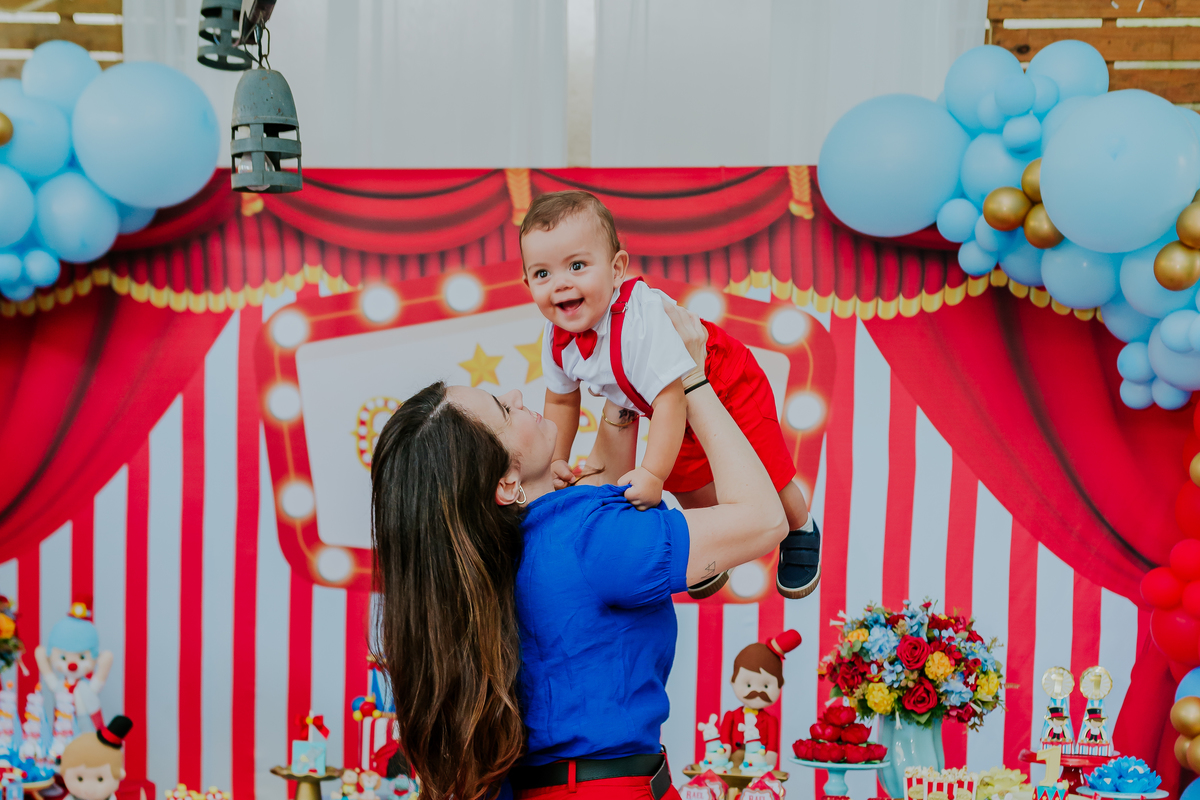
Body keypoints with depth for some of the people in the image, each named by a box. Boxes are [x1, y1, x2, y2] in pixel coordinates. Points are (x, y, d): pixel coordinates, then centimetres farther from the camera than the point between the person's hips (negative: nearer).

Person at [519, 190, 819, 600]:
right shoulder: (558, 338, -20)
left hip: (729, 388, -6)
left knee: (765, 481, 6)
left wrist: (652, 474, -45)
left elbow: (670, 397, -44)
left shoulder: (643, 320, -44)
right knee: (691, 491, 19)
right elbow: (561, 400, 0)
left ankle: (801, 532, 39)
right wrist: (556, 461, -4)